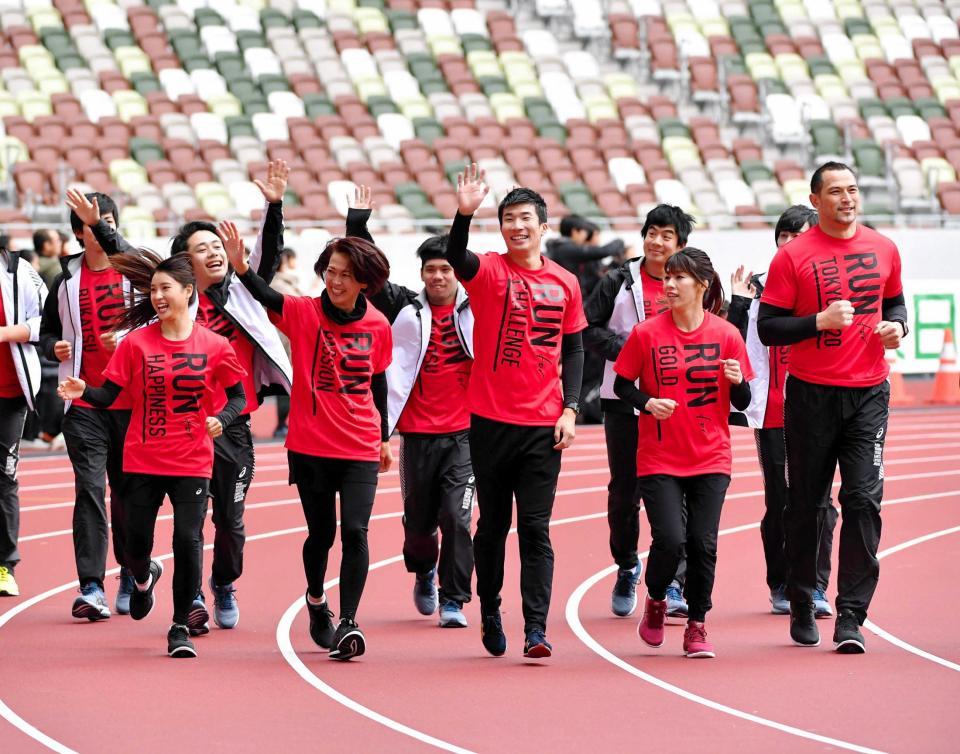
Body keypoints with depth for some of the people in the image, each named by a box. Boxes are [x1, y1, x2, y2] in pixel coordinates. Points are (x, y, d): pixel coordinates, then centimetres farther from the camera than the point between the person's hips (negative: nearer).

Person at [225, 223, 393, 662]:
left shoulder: (378, 326, 1)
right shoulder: (303, 313, -6)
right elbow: (267, 298, -25)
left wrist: (385, 437, 20)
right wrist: (240, 267, -44)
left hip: (361, 449, 1)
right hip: (310, 446, -1)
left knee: (355, 530, -13)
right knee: (321, 533, 9)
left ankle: (347, 623, -8)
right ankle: (316, 600, 38)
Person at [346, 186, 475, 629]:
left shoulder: (476, 309, 4)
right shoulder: (406, 309, 5)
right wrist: (358, 223, -4)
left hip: (464, 432, -1)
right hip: (417, 433, 1)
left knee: (457, 517, -11)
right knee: (418, 520, 12)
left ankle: (453, 601, -4)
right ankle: (423, 573, 43)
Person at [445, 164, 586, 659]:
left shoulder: (564, 284, 6)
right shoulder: (489, 272, -2)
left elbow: (574, 349, 12)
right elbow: (456, 258, -24)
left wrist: (570, 408, 1)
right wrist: (464, 213, -42)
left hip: (544, 423, 1)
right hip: (491, 418, -1)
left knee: (535, 528, -4)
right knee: (492, 524, 9)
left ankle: (536, 629, -8)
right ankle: (489, 613, 27)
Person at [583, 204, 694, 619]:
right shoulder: (620, 282, 5)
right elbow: (589, 328, 4)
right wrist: (625, 349, -8)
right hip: (624, 398, 1)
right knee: (624, 488, 8)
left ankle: (673, 584, -4)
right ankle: (626, 569, 28)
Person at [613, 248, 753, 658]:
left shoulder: (726, 335, -1)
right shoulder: (646, 333, -4)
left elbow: (742, 402, 4)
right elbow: (622, 385, 4)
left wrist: (737, 381, -18)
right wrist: (647, 403, -15)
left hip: (711, 459, 1)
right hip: (659, 459, -1)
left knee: (703, 544, -4)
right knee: (670, 540, -13)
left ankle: (696, 626, 13)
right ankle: (655, 600, 18)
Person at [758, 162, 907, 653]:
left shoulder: (883, 249, 8)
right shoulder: (793, 256, -4)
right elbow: (767, 328, -5)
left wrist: (896, 325, 2)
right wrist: (820, 321, -17)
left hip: (868, 392, 2)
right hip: (811, 394, -2)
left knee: (863, 500, -9)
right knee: (807, 505, 6)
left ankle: (850, 617, -8)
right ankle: (802, 607, 23)